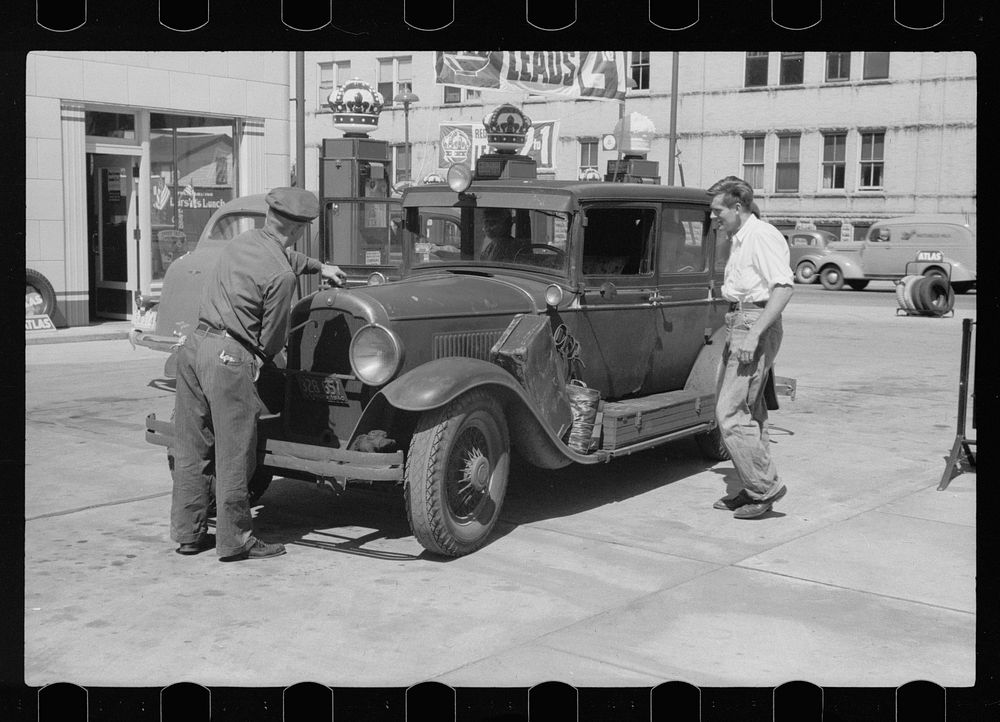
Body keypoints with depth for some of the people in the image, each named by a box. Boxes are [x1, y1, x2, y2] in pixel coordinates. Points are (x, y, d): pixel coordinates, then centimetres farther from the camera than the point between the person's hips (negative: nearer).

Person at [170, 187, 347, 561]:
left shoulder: (243, 240, 11)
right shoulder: (280, 275, -14)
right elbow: (272, 338, -7)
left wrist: (320, 266, 49)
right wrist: (261, 356, 15)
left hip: (194, 344, 9)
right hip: (229, 357, -8)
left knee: (191, 448, 14)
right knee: (234, 455, 3)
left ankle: (188, 533, 24)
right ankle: (235, 540, 12)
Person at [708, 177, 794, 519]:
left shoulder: (763, 236, -13)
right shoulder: (739, 239, 18)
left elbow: (783, 288, -22)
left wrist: (754, 333, -26)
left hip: (755, 325, -10)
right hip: (740, 324, 10)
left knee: (730, 412, -11)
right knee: (749, 411, 12)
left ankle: (765, 487, -4)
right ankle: (753, 490, 19)